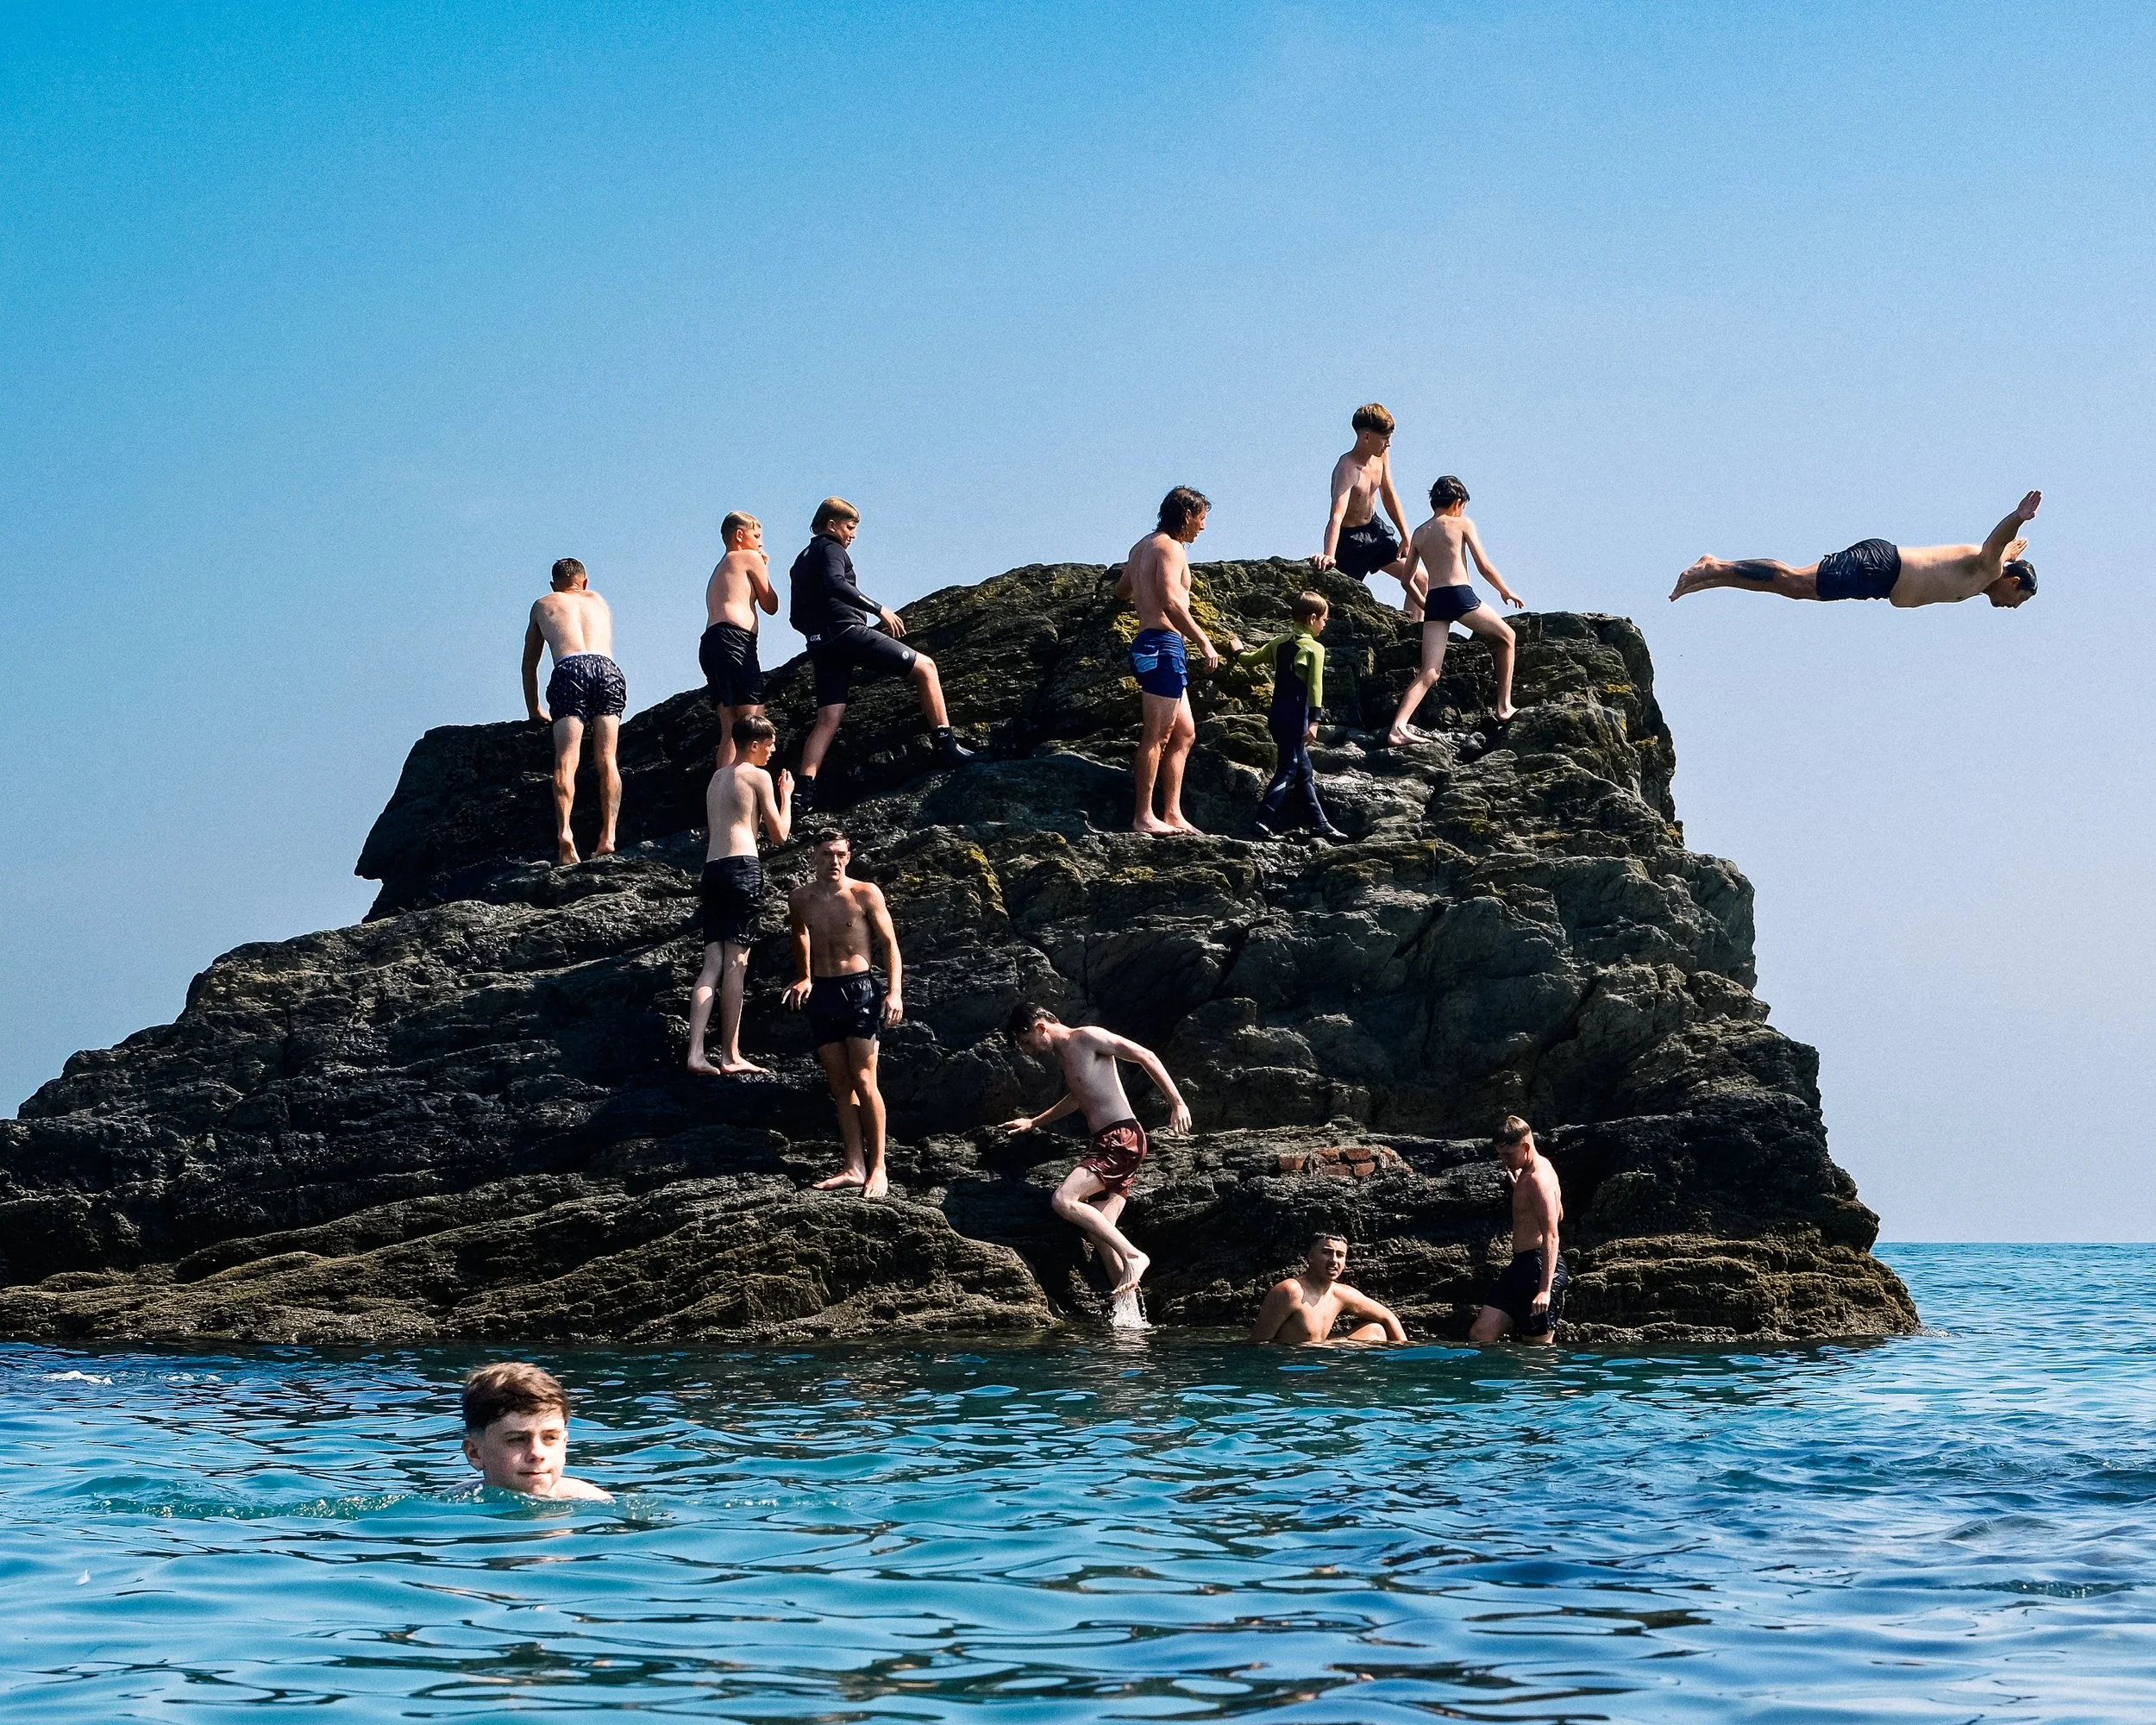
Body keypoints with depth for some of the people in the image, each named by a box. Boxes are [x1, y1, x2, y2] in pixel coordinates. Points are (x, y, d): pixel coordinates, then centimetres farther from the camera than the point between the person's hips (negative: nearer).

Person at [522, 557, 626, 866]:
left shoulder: (543, 605, 32)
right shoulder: (598, 601, 36)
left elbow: (529, 663, 37)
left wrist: (534, 710, 45)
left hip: (569, 670, -2)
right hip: (607, 668, 2)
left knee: (566, 760, -12)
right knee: (606, 760, 1)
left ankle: (564, 832, -31)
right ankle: (608, 836, -14)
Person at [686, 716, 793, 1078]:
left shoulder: (716, 778, 23)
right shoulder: (759, 776, 1)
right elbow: (779, 834, 2)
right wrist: (786, 796, 17)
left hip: (712, 867, 7)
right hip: (743, 865, -7)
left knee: (714, 963, 2)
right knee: (736, 961, -7)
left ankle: (696, 1052, -9)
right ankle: (730, 1056, -8)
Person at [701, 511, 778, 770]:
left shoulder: (720, 570, 34)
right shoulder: (750, 558, 9)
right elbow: (771, 605, 12)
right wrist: (764, 571, 25)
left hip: (710, 642, 9)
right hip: (734, 638, -9)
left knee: (731, 730, 4)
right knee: (753, 718, -16)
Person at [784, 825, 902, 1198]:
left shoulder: (866, 894, -7)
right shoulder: (800, 899, 5)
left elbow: (890, 943, -3)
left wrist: (895, 992, -11)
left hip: (859, 989, -4)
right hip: (820, 994, 4)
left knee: (863, 1081, -9)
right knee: (840, 1085, 4)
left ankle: (878, 1167, -5)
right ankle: (855, 1166, 5)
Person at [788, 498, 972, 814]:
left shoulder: (801, 561, 26)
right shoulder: (832, 549, 0)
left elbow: (797, 618, 25)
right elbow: (836, 584, -23)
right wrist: (878, 609, -22)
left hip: (820, 645, 8)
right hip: (847, 631, -8)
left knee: (828, 719, 2)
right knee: (924, 666, -1)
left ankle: (803, 791, -13)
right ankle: (947, 745, -8)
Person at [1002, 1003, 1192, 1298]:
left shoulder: (1087, 1038, -6)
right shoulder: (1065, 1055, 22)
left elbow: (1146, 1056, -10)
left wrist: (1177, 1102, -15)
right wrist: (1034, 1122, 49)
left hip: (1121, 1139, -9)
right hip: (1102, 1144, 9)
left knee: (1064, 1200, -23)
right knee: (1099, 1231, -1)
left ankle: (1132, 1256, -19)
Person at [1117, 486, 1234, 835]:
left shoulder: (1142, 547, 18)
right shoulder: (1170, 548, -10)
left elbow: (1122, 591, 33)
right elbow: (1171, 601, -23)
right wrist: (1204, 642, -21)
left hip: (1146, 645, 10)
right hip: (1163, 645, -10)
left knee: (1184, 733, 13)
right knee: (1158, 735, -9)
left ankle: (1172, 815, 10)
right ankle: (1144, 817, -8)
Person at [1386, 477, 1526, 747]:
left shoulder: (1419, 533, 20)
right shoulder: (1462, 524, 7)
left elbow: (1407, 580, 23)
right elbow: (1484, 566, 4)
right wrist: (1506, 592, 18)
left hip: (1433, 602, 4)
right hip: (1459, 594, -4)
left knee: (1430, 672, -1)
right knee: (1506, 636, 20)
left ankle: (1397, 728, -20)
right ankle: (1503, 708, 19)